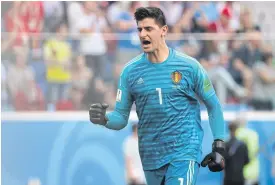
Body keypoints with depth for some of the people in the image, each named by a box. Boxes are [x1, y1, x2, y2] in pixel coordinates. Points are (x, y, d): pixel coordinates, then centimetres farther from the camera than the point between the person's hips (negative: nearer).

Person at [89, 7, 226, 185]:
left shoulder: (189, 66, -4)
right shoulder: (130, 71, 2)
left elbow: (213, 105, 5)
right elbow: (121, 117, 5)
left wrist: (219, 146, 0)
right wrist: (105, 119, -18)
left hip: (184, 153, -4)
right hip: (151, 157, 4)